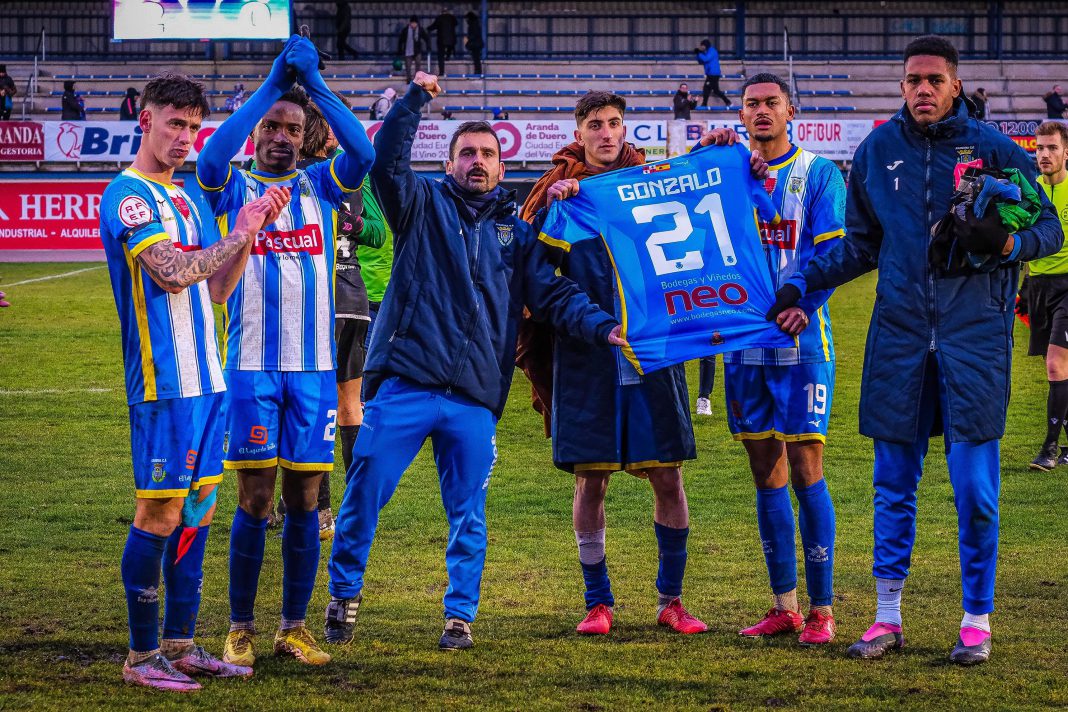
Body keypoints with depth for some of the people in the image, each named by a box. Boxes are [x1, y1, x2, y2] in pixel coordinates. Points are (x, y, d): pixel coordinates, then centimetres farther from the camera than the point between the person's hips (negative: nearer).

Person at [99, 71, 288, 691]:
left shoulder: (183, 198, 18)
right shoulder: (128, 195, -9)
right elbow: (171, 272, -21)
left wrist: (250, 234, 8)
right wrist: (239, 235, -11)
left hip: (206, 378, 9)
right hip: (164, 382, -9)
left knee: (197, 509, 10)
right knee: (160, 513, -6)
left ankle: (181, 645, 16)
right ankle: (143, 656, 0)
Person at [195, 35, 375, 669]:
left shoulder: (320, 186, 10)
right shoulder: (234, 188, 3)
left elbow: (364, 152, -10)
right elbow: (210, 157, -20)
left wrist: (313, 81, -15)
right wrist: (273, 82, -20)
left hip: (315, 366, 2)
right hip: (252, 366, -2)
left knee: (304, 500, 5)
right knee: (255, 499, -3)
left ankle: (295, 627, 14)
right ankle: (241, 629, 7)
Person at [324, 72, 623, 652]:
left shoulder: (516, 233, 17)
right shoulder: (424, 206, 11)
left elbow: (553, 295, 9)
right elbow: (386, 162, -7)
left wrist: (602, 326, -7)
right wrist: (414, 100, -13)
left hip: (474, 398, 2)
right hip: (405, 385, -2)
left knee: (468, 515, 4)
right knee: (364, 491, -2)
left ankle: (460, 614, 14)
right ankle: (344, 594, 12)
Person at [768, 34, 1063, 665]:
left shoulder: (994, 149, -2)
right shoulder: (877, 151, 8)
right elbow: (860, 244, 19)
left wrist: (1005, 242, -17)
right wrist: (802, 285, 9)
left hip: (974, 334, -3)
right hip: (900, 335, 3)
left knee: (975, 484, -3)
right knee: (894, 482, 7)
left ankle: (978, 619, 8)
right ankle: (888, 617, 16)